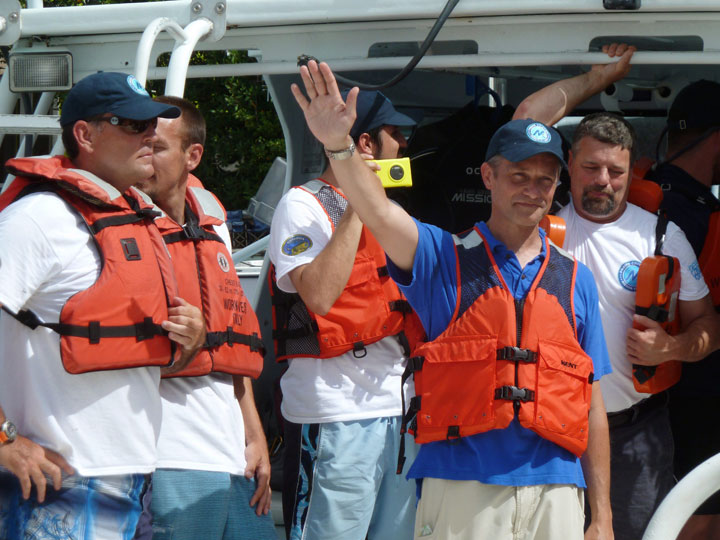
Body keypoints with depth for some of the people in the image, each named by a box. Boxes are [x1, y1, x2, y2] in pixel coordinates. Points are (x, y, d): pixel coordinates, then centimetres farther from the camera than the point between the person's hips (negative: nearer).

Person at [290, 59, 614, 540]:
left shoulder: (575, 280, 15)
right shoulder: (444, 258, 7)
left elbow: (592, 404, 13)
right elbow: (380, 214, -14)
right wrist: (339, 145, -33)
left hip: (554, 488, 3)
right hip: (461, 486, -3)